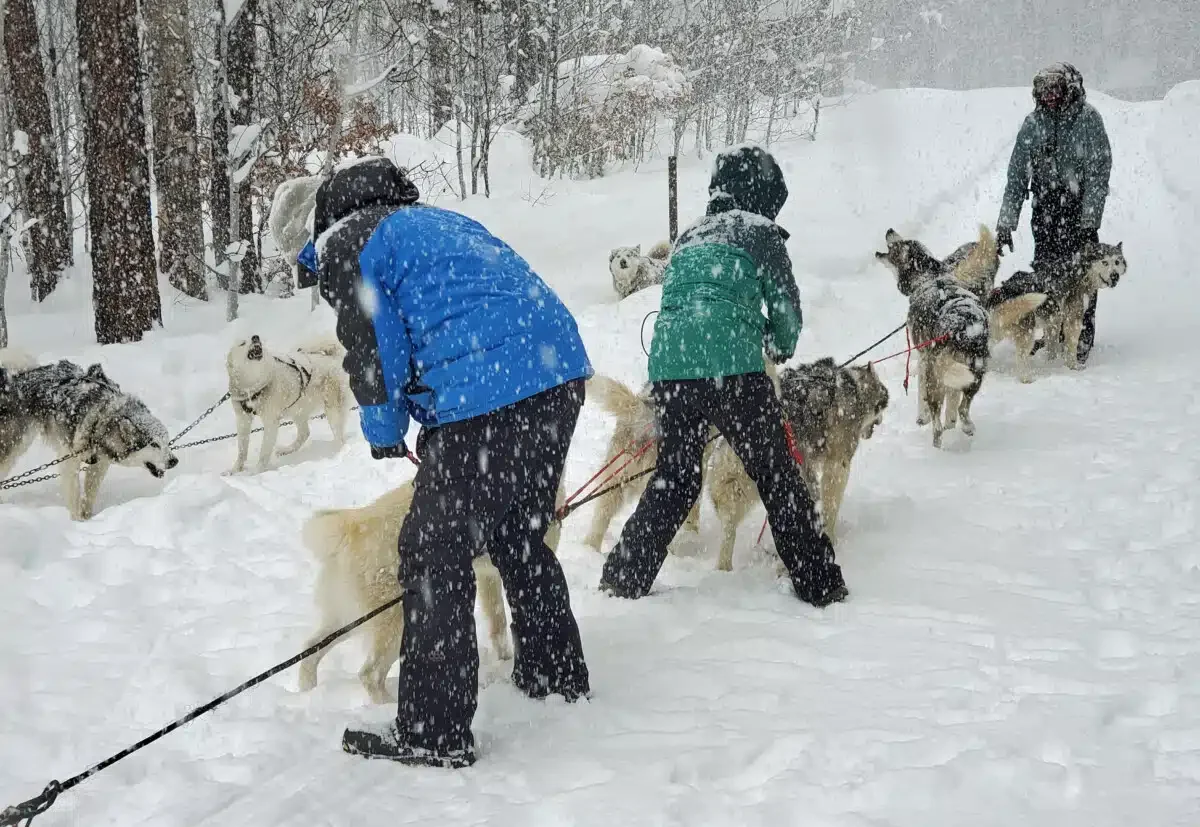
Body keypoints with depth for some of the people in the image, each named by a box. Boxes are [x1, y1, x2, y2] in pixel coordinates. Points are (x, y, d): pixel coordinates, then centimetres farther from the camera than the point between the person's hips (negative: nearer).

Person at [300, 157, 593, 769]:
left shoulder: (346, 244, 6)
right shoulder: (439, 221, 30)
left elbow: (374, 351, -2)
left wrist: (384, 434, 14)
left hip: (484, 396, -9)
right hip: (561, 375, 9)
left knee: (435, 556, 0)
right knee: (519, 535, 26)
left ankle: (434, 733, 3)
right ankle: (555, 672, 39)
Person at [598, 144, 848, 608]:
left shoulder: (689, 236, 25)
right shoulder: (759, 229, 8)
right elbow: (785, 302, 10)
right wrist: (781, 347, 31)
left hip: (668, 366, 6)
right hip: (730, 365, -6)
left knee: (674, 478, 18)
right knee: (776, 475, 5)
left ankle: (623, 578, 17)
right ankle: (818, 583, 10)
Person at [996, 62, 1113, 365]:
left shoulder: (1087, 117, -8)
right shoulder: (1033, 123, 2)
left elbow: (1099, 170, -10)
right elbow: (1017, 175, 3)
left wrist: (1089, 220, -17)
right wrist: (1005, 224, -3)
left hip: (1080, 207, -3)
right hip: (1045, 207, 3)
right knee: (1044, 271, 1)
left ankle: (1083, 339, 3)